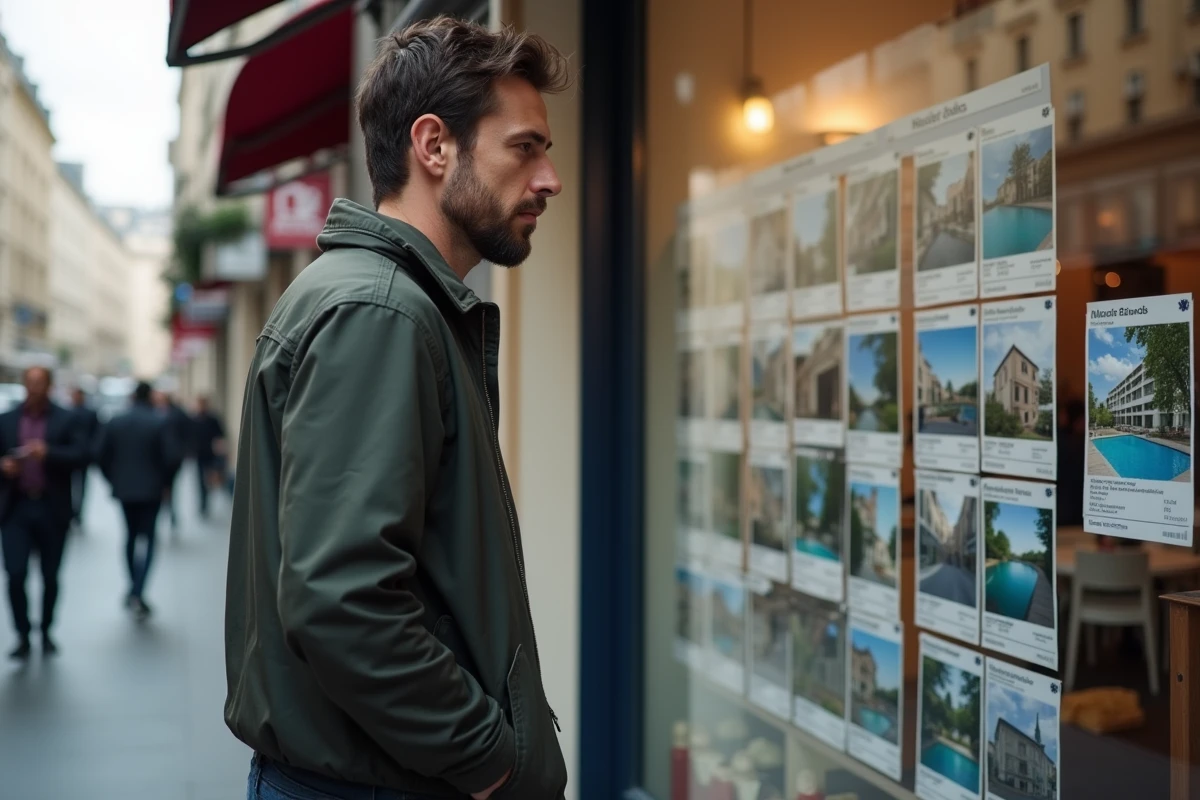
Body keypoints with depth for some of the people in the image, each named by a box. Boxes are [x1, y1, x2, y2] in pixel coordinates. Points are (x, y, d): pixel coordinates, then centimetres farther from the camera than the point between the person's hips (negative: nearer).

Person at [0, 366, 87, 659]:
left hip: (52, 510, -1)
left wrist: (49, 453, -24)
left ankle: (46, 632, 26)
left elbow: (81, 455, -9)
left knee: (50, 577, 8)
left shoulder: (66, 420, 1)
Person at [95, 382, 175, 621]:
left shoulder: (115, 421, -1)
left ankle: (134, 589, 25)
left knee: (131, 536, 19)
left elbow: (100, 455, -1)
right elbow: (170, 457, -15)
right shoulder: (161, 422, -11)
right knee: (148, 539, 0)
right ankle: (137, 593, -14)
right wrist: (163, 482, 2)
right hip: (151, 489, -3)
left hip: (124, 488, 3)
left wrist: (113, 480, 11)